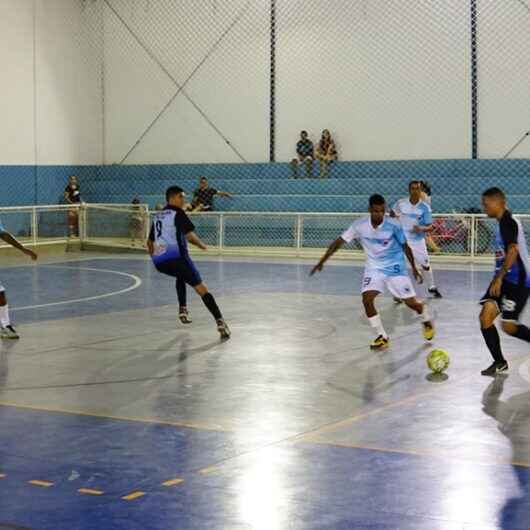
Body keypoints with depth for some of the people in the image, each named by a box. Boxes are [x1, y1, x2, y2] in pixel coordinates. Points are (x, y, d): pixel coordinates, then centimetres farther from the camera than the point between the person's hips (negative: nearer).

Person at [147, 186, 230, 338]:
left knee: (181, 275, 38)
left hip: (159, 262, 7)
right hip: (176, 258, -7)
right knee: (201, 288, -7)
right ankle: (220, 322, -22)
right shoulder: (178, 213, 1)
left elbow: (150, 242, 31)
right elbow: (189, 235, -11)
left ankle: (182, 309, 25)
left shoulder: (157, 216, 23)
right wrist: (202, 245, 7)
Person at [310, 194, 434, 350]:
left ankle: (427, 320, 32)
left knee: (411, 302, -3)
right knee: (367, 299, -17)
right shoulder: (360, 226, -16)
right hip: (374, 268, 2)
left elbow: (405, 247, -6)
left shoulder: (393, 226, -20)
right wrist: (322, 261, -11)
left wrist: (414, 269, 1)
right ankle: (382, 337, -1)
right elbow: (339, 241, -9)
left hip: (395, 267, -2)